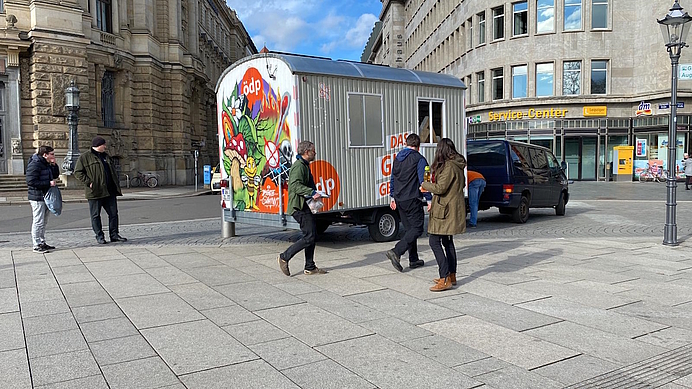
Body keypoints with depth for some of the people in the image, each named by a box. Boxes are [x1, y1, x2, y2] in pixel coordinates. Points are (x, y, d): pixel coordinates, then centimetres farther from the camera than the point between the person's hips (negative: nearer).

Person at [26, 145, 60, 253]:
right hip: (37, 197, -10)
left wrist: (54, 165, 3)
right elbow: (30, 181, -22)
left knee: (44, 222, 15)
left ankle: (42, 242, 24)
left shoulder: (47, 164, 12)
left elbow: (55, 175, 20)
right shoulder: (35, 164, -16)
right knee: (38, 222, -6)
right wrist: (48, 183, -22)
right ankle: (37, 246, -1)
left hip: (46, 196, 10)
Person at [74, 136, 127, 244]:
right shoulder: (85, 157, -3)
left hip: (110, 191, 6)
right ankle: (99, 236, 11)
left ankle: (114, 235, 13)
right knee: (96, 215, 3)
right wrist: (88, 182, -15)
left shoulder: (106, 156, 18)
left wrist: (116, 186, 15)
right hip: (95, 192, -6)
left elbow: (112, 171, 24)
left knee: (113, 213, 5)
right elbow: (78, 172, -7)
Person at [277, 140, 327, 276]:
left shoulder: (304, 165, 22)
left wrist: (314, 194, 18)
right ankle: (284, 257, -1)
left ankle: (310, 267, 17)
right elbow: (296, 185, -26)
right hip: (299, 206, -11)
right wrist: (312, 193, -32)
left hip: (305, 206, 11)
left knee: (312, 235, 11)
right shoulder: (298, 166, -13)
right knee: (309, 237, -11)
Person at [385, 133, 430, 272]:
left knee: (409, 228, 15)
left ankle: (413, 259, 18)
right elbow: (423, 181, -13)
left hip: (399, 199, 8)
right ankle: (396, 252, -18)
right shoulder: (419, 159, -9)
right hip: (412, 200, -8)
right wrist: (429, 199, -10)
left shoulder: (398, 158, 13)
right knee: (417, 228, -3)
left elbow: (393, 179, 18)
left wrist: (393, 197, 25)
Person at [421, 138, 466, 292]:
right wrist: (434, 203, 21)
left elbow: (440, 188, -20)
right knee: (447, 242, 17)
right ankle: (451, 276, 24)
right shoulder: (457, 166, 13)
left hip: (445, 211, -10)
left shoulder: (448, 166, -17)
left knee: (434, 242, -9)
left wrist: (424, 185, -3)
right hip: (452, 209, 10)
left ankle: (445, 279, -11)